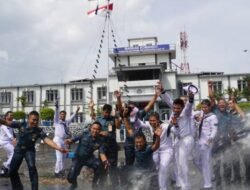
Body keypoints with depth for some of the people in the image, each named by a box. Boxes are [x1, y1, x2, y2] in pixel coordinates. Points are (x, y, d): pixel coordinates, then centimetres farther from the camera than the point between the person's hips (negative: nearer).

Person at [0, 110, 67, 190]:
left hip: (29, 150, -2)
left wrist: (59, 148, -50)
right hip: (19, 150, 2)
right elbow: (7, 122, -20)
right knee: (12, 170, 9)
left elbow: (47, 140, -36)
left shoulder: (39, 131, -25)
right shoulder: (21, 125, -22)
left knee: (32, 167, -24)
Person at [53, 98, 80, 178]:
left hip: (64, 140, 7)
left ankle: (61, 171, 21)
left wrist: (76, 111, 31)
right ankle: (57, 172, -4)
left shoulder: (66, 122, 17)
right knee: (59, 157, -10)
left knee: (62, 157, 12)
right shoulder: (57, 121, 1)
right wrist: (57, 107, -27)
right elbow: (56, 114, -13)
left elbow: (72, 117, 30)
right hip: (58, 140, -7)